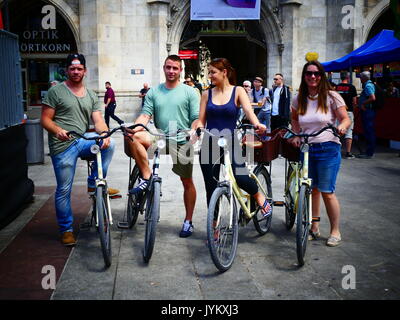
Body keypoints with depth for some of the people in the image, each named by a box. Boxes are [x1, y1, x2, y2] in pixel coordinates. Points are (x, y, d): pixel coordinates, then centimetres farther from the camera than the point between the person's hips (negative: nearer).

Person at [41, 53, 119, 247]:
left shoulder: (91, 95, 13)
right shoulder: (56, 91, 0)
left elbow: (98, 120, 2)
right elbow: (45, 119, -3)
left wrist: (105, 134, -21)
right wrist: (57, 130, -25)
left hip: (83, 141, 4)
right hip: (63, 145, -4)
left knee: (109, 144, -24)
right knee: (64, 190, -1)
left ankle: (94, 184, -5)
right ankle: (66, 229, 16)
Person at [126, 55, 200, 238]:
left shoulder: (189, 92, 3)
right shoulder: (153, 92, 10)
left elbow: (196, 118, -1)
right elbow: (146, 114, 1)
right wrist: (135, 127, -19)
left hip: (182, 142, -2)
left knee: (187, 182, 5)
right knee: (133, 137, -26)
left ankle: (188, 221, 20)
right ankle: (147, 177, -16)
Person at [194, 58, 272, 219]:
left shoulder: (238, 91, 2)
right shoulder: (207, 94, 7)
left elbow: (248, 110, -13)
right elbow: (201, 121, 4)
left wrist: (257, 124, -34)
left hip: (230, 143, -2)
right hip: (209, 145, 2)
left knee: (241, 178, -20)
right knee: (211, 188, 4)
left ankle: (260, 196, 15)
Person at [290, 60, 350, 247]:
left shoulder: (331, 97, -5)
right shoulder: (299, 99, 5)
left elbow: (345, 118, -4)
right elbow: (294, 119, 22)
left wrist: (342, 126, -27)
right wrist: (296, 136, 6)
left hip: (328, 149, -4)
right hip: (306, 148, 4)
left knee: (327, 192, -3)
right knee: (312, 190, 12)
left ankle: (335, 231, 13)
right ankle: (314, 228, 26)